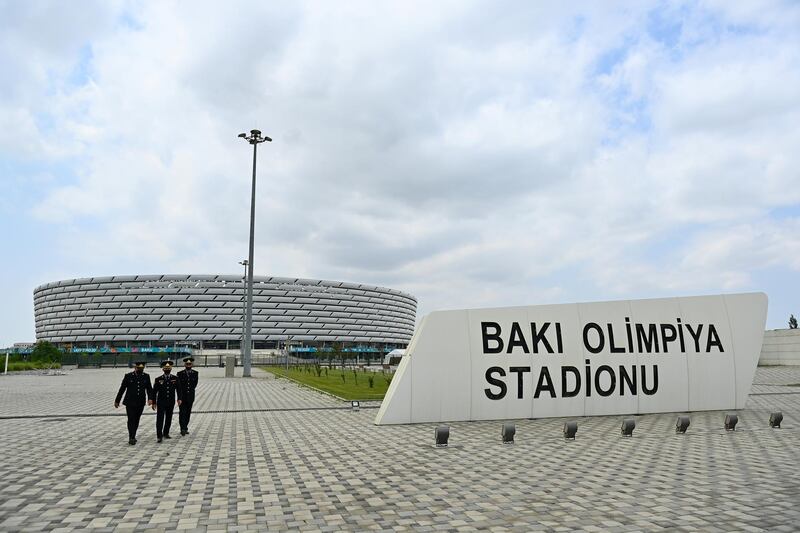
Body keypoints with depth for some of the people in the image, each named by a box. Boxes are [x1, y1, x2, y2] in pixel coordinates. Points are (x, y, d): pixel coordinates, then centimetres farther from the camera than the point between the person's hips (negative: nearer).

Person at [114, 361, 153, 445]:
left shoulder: (146, 377, 3)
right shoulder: (128, 376, -4)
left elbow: (149, 389, 4)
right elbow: (122, 389, 2)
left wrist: (150, 398, -12)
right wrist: (117, 401, 5)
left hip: (141, 403, 3)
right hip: (130, 403, -3)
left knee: (136, 420, 10)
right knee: (131, 420, -8)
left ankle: (132, 436, 24)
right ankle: (131, 438, -6)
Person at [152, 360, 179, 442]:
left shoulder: (175, 379, 3)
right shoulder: (158, 379, -1)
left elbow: (178, 390, 6)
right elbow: (154, 391, 2)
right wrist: (154, 403, -1)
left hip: (171, 403, 2)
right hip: (161, 403, -2)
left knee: (169, 419, 10)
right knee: (160, 419, -8)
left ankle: (166, 433, 24)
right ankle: (159, 436, -7)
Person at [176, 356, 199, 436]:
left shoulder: (195, 373, 2)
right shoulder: (180, 374, -6)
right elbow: (179, 387, -11)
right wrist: (179, 398, -17)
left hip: (190, 397, 3)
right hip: (182, 397, -3)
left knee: (188, 413, 9)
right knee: (182, 413, -6)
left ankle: (185, 428, 19)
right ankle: (183, 429, -4)